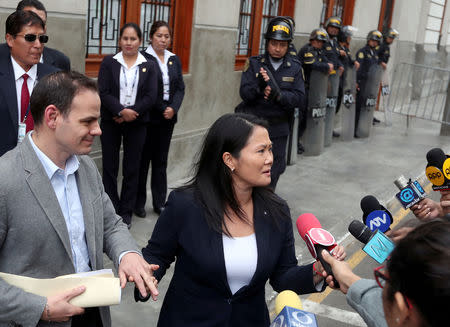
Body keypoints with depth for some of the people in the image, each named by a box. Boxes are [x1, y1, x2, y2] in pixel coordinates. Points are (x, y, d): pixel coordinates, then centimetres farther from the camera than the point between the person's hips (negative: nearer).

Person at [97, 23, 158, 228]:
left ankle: (126, 213, 17)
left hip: (136, 124, 1)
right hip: (111, 123, 0)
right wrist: (121, 110, -18)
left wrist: (130, 112, -15)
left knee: (132, 169, 5)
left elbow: (151, 96, -4)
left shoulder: (148, 66, 5)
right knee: (109, 167, 3)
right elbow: (103, 92, -6)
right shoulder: (109, 63, 3)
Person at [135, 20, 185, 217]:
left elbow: (180, 88, 9)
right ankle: (138, 203, 14)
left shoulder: (174, 60, 11)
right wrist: (162, 109, -12)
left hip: (167, 118, 5)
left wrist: (173, 108, -7)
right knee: (143, 160, 4)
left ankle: (160, 203, 18)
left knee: (161, 160, 10)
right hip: (148, 117, -5)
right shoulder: (143, 59, -8)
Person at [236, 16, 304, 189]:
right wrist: (259, 86, -31)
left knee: (273, 175, 12)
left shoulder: (295, 68, 2)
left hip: (278, 130, 2)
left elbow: (299, 98, -6)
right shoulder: (254, 63, -1)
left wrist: (278, 94, -25)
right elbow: (244, 94, -10)